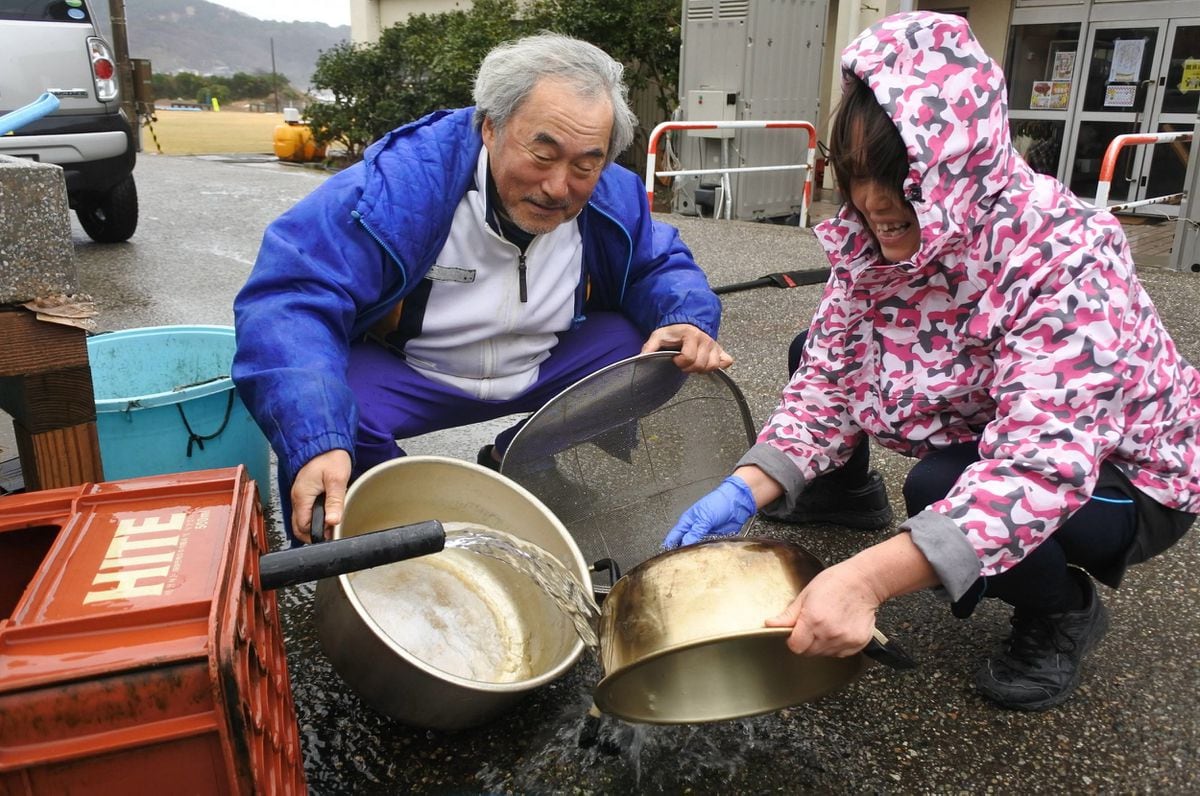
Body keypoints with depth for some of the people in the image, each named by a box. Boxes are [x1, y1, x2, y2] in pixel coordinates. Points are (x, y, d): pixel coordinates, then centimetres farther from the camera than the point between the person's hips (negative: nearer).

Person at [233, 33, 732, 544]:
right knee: (330, 415, -33)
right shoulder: (402, 183, -30)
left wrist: (685, 322, -21)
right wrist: (316, 444, -53)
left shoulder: (613, 197, -14)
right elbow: (289, 298, -36)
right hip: (399, 372, -4)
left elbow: (660, 266, 4)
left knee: (649, 350, -12)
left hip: (545, 365, 5)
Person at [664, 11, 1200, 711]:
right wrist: (746, 492, -28)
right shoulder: (871, 238, -14)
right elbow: (832, 378, -12)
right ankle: (847, 492, 29)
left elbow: (1044, 467, -43)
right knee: (812, 355, 0)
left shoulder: (1064, 257, -33)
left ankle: (1063, 612, -2)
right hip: (983, 437, 6)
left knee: (942, 489, -34)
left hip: (1126, 476, -6)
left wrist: (869, 578, -54)